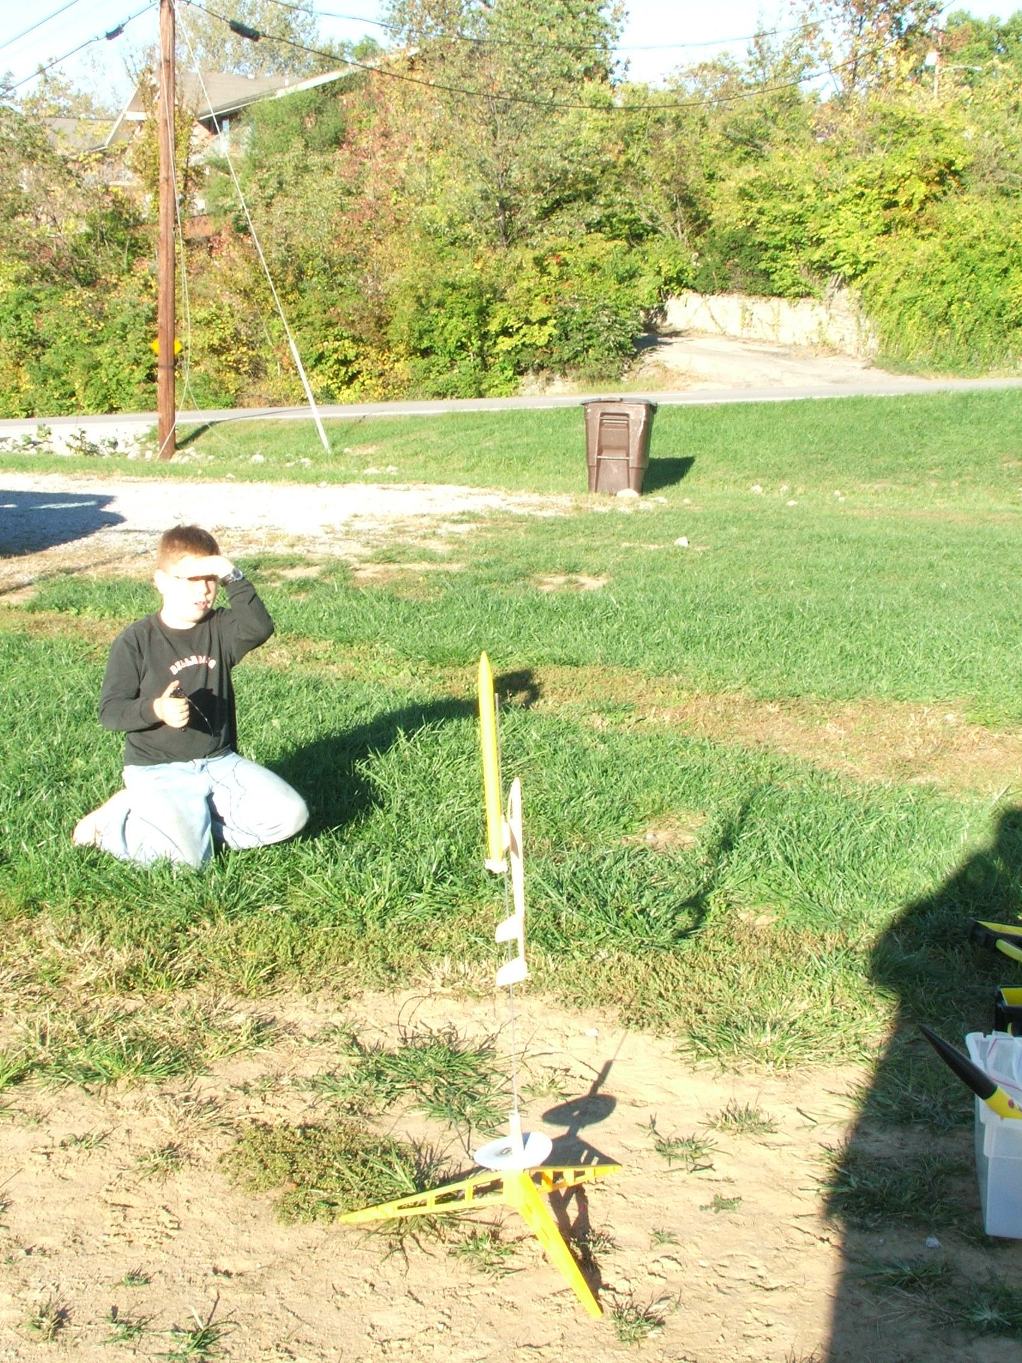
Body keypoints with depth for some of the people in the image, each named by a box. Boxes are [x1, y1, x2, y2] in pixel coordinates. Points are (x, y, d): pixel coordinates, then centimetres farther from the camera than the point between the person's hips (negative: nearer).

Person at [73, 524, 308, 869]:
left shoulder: (220, 628, 4)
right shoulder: (135, 641, -6)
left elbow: (260, 629, -17)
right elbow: (109, 710, -8)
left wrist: (233, 578, -22)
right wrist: (156, 710, -26)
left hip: (219, 762, 5)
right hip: (158, 771, -5)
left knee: (290, 815, -12)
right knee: (192, 856, -26)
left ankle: (190, 819, 0)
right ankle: (114, 820, 2)